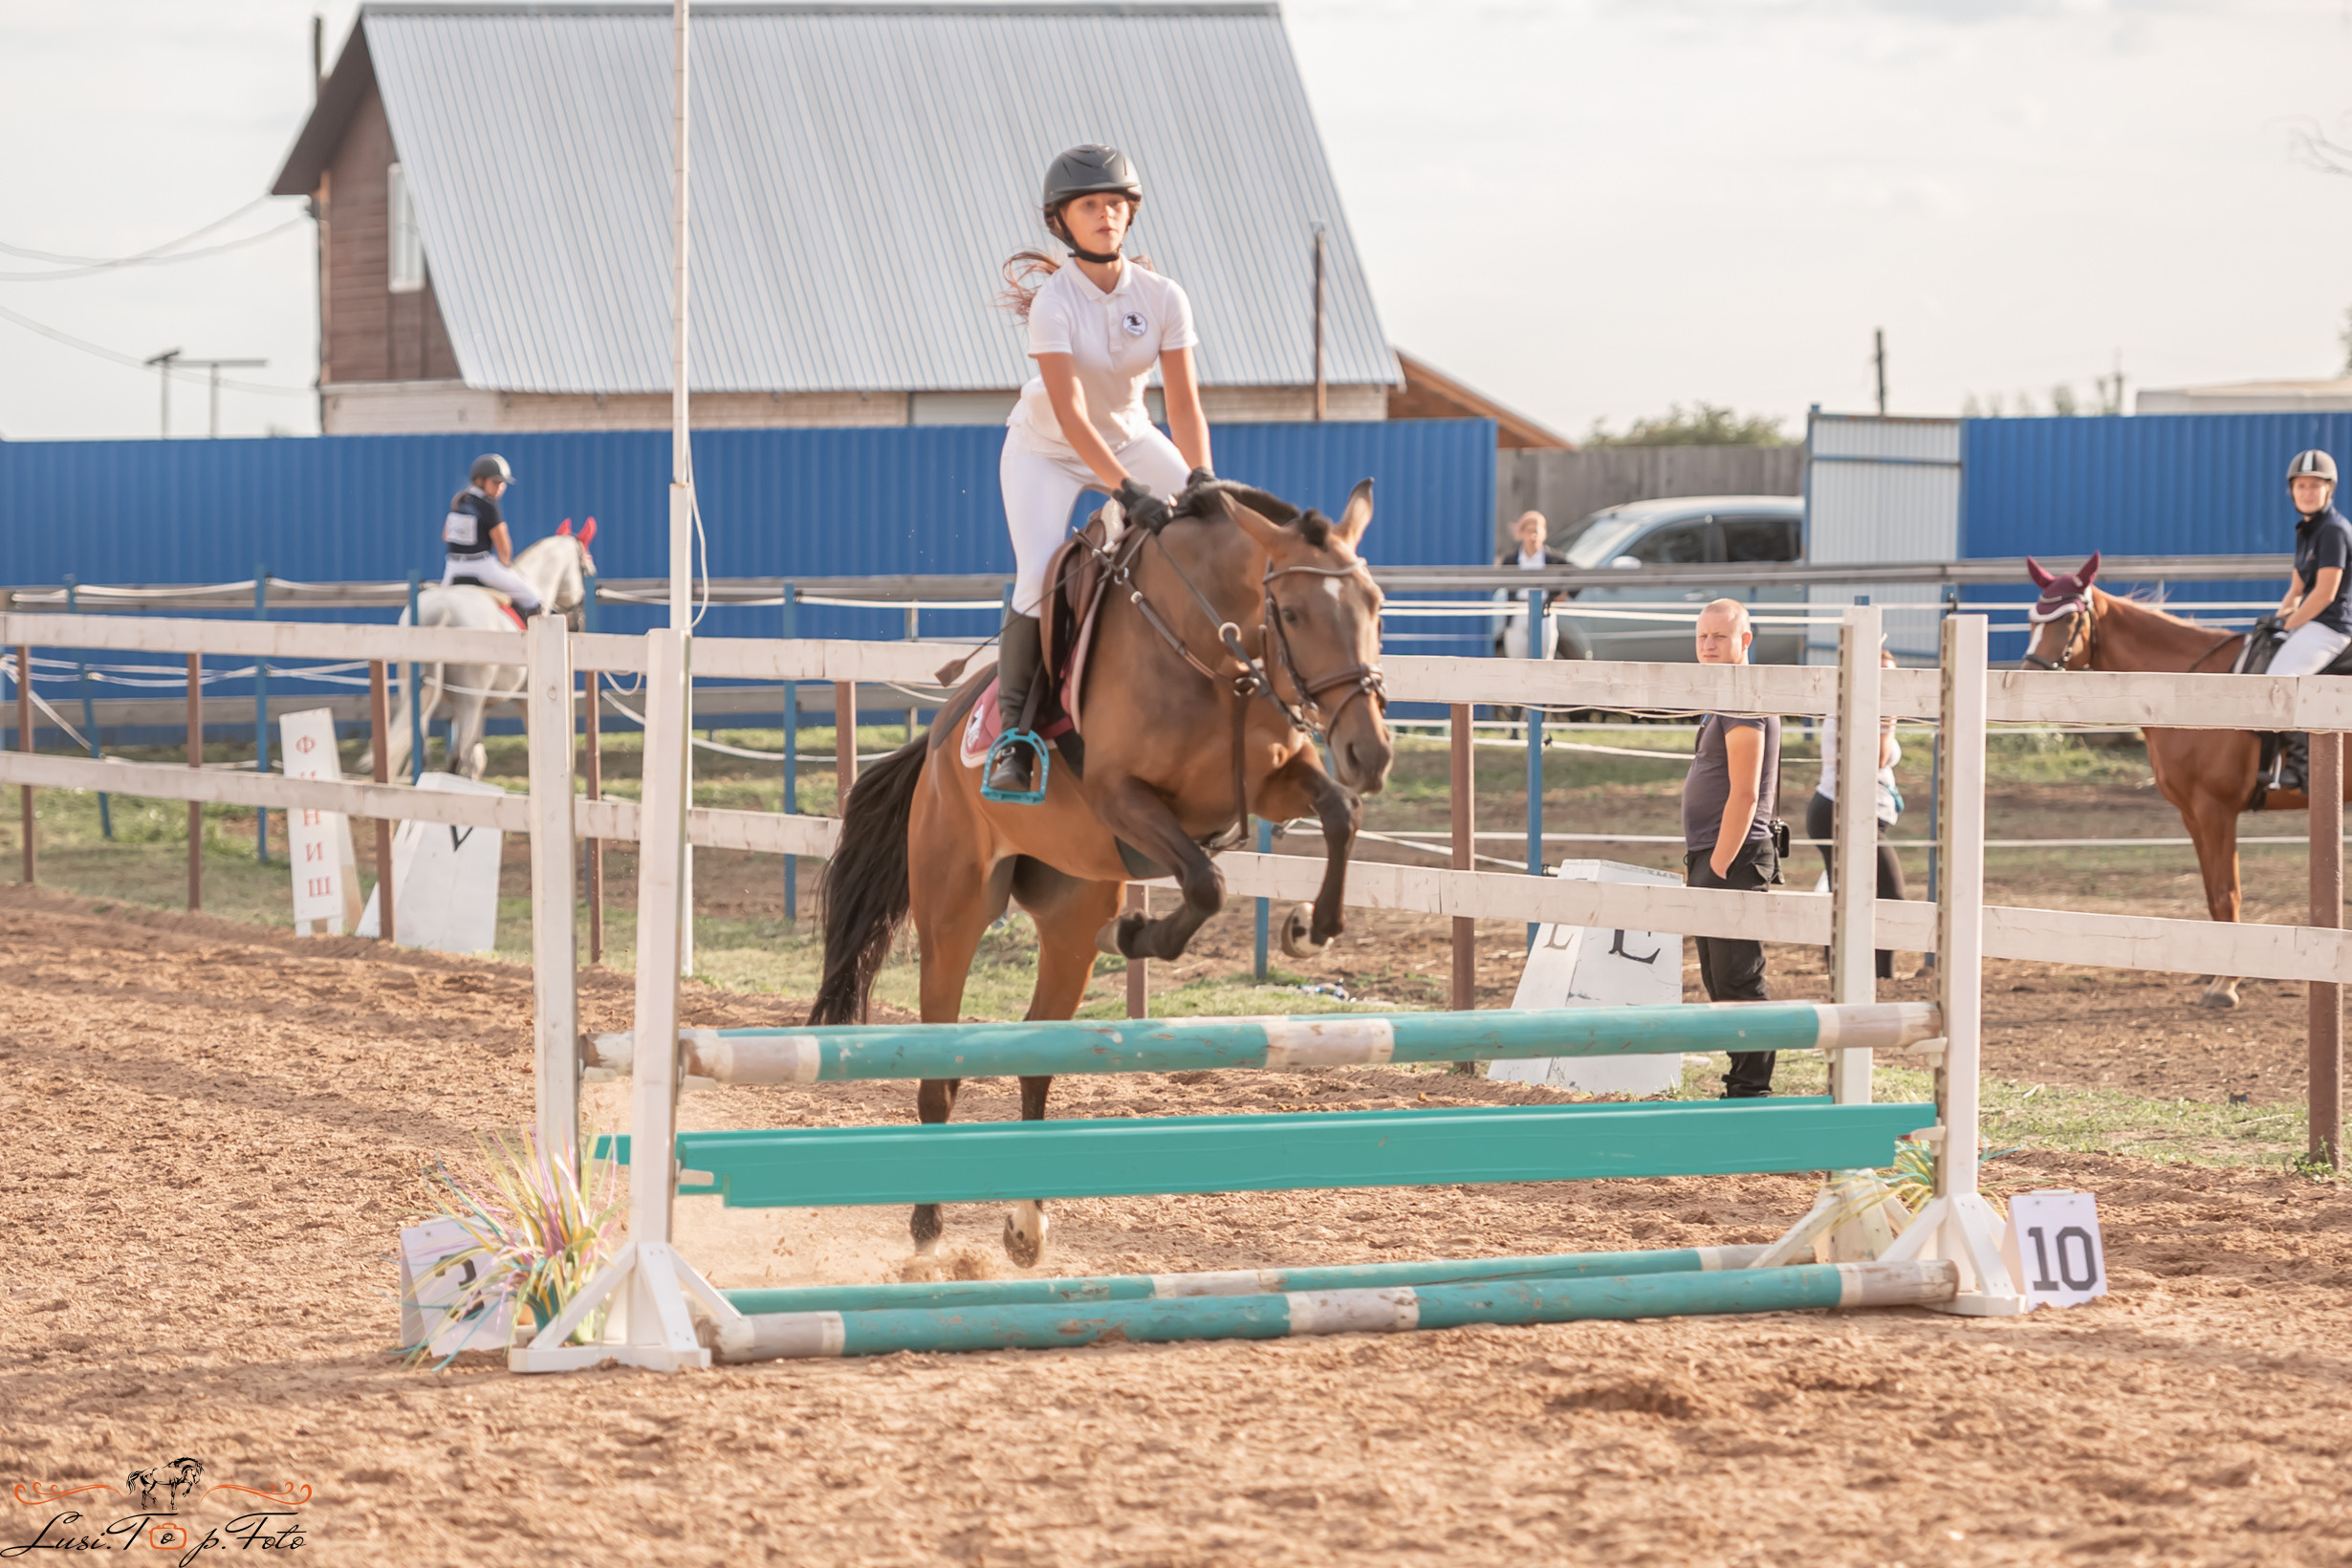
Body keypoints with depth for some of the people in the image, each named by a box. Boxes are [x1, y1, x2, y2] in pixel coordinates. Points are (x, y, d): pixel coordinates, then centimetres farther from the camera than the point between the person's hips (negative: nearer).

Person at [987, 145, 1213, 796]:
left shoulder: (1162, 297, -14)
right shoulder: (1053, 302, -26)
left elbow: (1183, 404, -16)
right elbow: (1071, 415, -35)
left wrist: (1200, 481, -32)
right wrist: (1127, 490, -44)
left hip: (1129, 438, 5)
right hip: (1046, 450, -4)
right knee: (1037, 583, -21)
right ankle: (1012, 728, -5)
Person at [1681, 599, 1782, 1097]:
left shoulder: (1744, 704, -13)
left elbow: (1744, 795, -20)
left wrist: (1719, 867, -20)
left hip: (1733, 860, -11)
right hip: (1711, 858, 11)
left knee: (1738, 982, -10)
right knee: (1720, 983, 14)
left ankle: (1751, 1090, -9)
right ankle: (1741, 1086, 19)